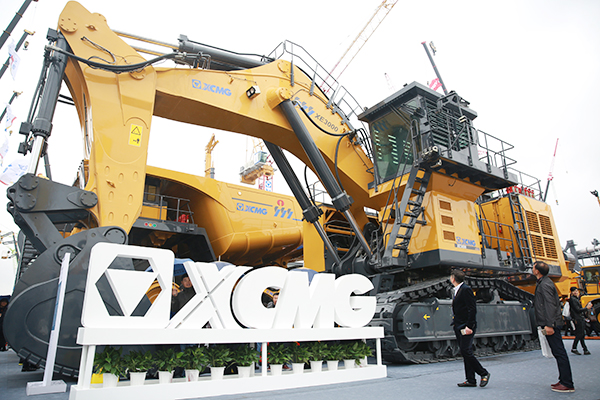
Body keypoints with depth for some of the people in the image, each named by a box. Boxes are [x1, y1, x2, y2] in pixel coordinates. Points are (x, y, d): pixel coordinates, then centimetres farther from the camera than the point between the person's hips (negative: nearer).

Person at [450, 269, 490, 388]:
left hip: (466, 327, -9)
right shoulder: (456, 291, 16)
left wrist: (469, 326, -21)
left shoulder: (466, 290, -13)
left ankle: (484, 373, 6)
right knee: (465, 353, 9)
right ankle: (471, 380, 14)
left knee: (466, 351, -11)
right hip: (458, 327, 9)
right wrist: (455, 323, 14)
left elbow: (472, 309, -17)